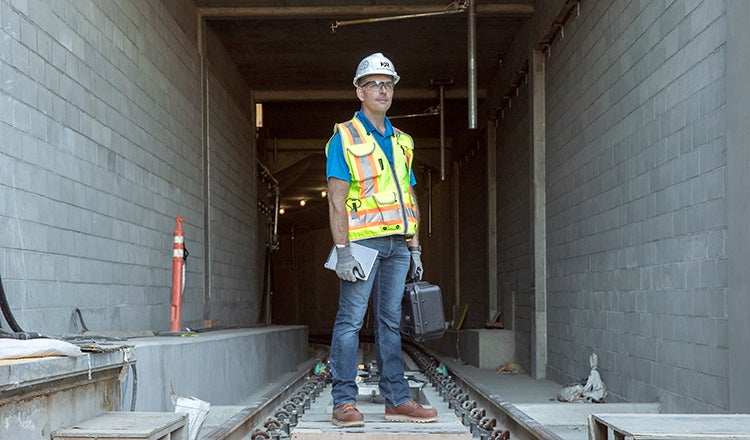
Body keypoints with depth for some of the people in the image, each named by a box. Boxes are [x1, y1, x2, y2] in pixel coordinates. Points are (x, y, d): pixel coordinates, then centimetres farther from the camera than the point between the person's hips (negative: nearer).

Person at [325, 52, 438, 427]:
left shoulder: (401, 142, 19)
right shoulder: (345, 137, 0)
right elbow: (336, 198, -8)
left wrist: (414, 247, 14)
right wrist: (342, 249, -15)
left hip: (397, 244, 6)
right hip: (363, 239, -6)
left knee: (390, 322, 8)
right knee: (351, 319, -6)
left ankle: (396, 400, 10)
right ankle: (344, 402, -3)